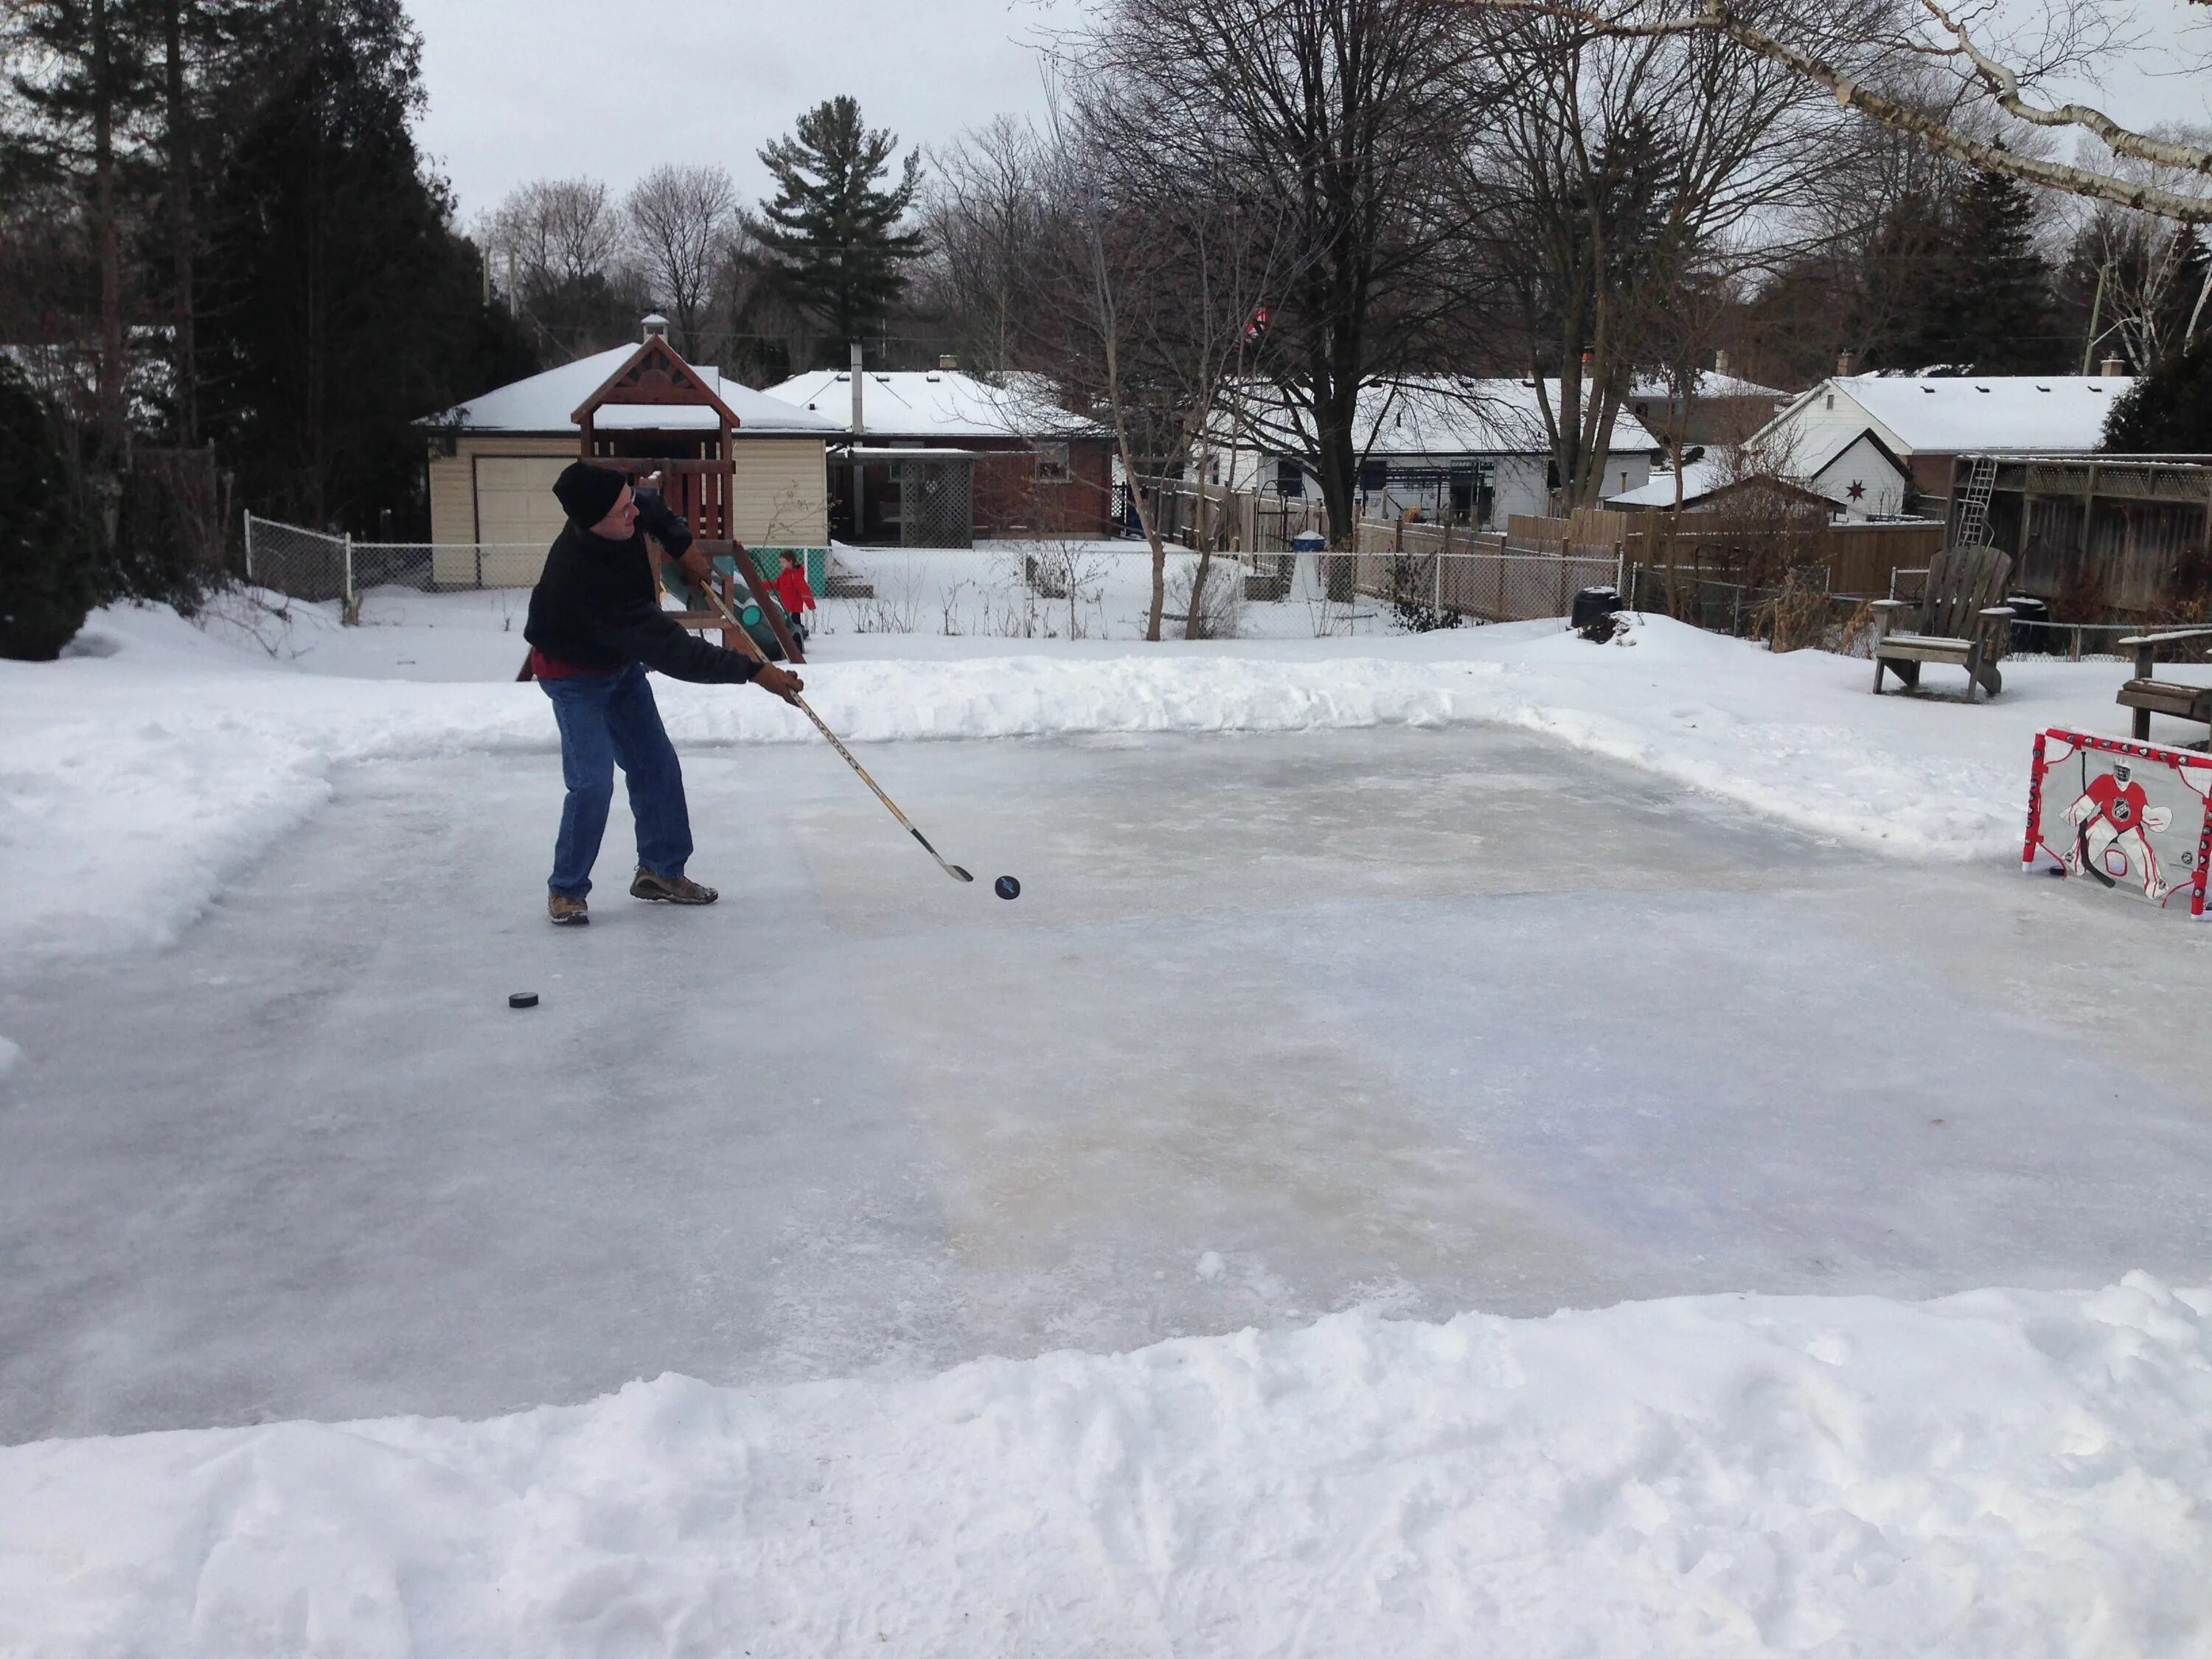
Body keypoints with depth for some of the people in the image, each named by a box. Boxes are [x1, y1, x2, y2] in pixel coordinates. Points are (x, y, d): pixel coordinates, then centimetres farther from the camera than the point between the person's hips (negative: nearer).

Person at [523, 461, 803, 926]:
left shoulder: (622, 512, -21)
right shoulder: (584, 574, -41)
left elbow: (654, 509, 10)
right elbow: (672, 652, -40)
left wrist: (683, 546, -3)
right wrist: (753, 672, -39)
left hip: (622, 660, 8)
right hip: (574, 674, -8)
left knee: (656, 764, 7)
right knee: (593, 781, -15)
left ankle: (661, 870, 21)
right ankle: (566, 890, 4)